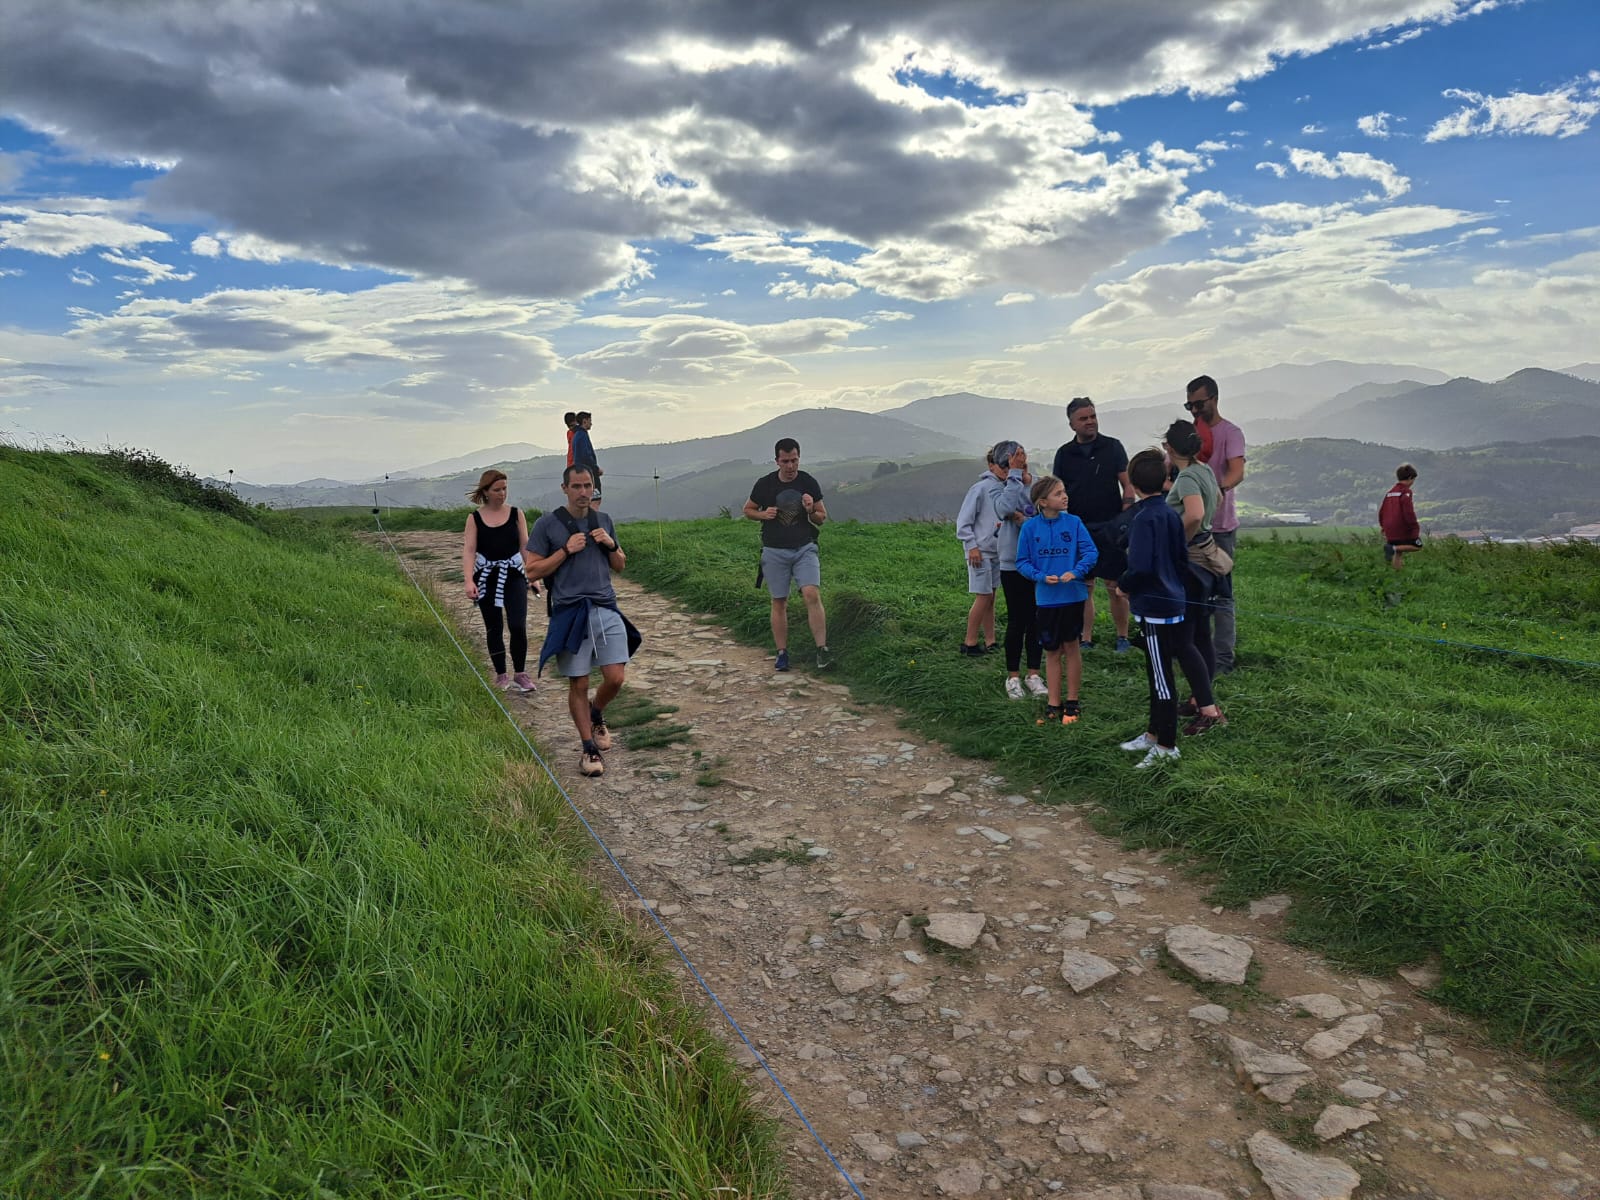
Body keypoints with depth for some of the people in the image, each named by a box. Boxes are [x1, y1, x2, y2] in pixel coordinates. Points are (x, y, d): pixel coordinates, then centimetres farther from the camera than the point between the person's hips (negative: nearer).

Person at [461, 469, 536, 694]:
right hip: (486, 578, 0)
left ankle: (520, 674, 6)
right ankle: (501, 675, 21)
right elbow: (468, 551, -6)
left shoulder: (516, 514, 2)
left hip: (513, 575, 0)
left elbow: (525, 546, 5)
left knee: (517, 626, -11)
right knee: (494, 629, 8)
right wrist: (469, 581, -19)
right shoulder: (474, 518, 0)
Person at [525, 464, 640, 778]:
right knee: (579, 684, 2)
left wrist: (611, 545, -2)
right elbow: (533, 570, -3)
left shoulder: (604, 520, 11)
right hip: (570, 613, -3)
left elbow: (620, 566, 18)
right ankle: (589, 749, 17)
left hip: (606, 610, 3)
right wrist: (566, 551, -13)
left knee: (615, 678, -2)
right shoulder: (547, 524, -2)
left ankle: (596, 714, 31)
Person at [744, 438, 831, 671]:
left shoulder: (809, 483, 1)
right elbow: (748, 510, 13)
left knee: (812, 594, -17)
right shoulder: (764, 484, 0)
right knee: (779, 602, 4)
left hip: (804, 549, 0)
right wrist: (764, 514, -8)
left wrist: (811, 511, -14)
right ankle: (781, 654, 14)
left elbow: (822, 518, 9)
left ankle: (822, 651, -16)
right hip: (774, 552, 1)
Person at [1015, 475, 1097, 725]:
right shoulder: (1030, 527, -4)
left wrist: (1076, 572, -23)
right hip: (1045, 598, 1)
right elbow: (1022, 562, 0)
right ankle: (1053, 704, 19)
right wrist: (1041, 576, -16)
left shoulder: (1073, 522, -5)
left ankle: (1072, 702, 21)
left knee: (1071, 647, 8)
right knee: (1052, 652, 10)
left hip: (1072, 596, -1)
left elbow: (1090, 551, -6)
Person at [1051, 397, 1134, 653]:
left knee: (1116, 588, 0)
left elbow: (1128, 485, 2)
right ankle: (1086, 639, 12)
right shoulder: (1064, 453, 7)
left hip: (1109, 528, -2)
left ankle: (1122, 638, 11)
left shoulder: (1112, 447, 3)